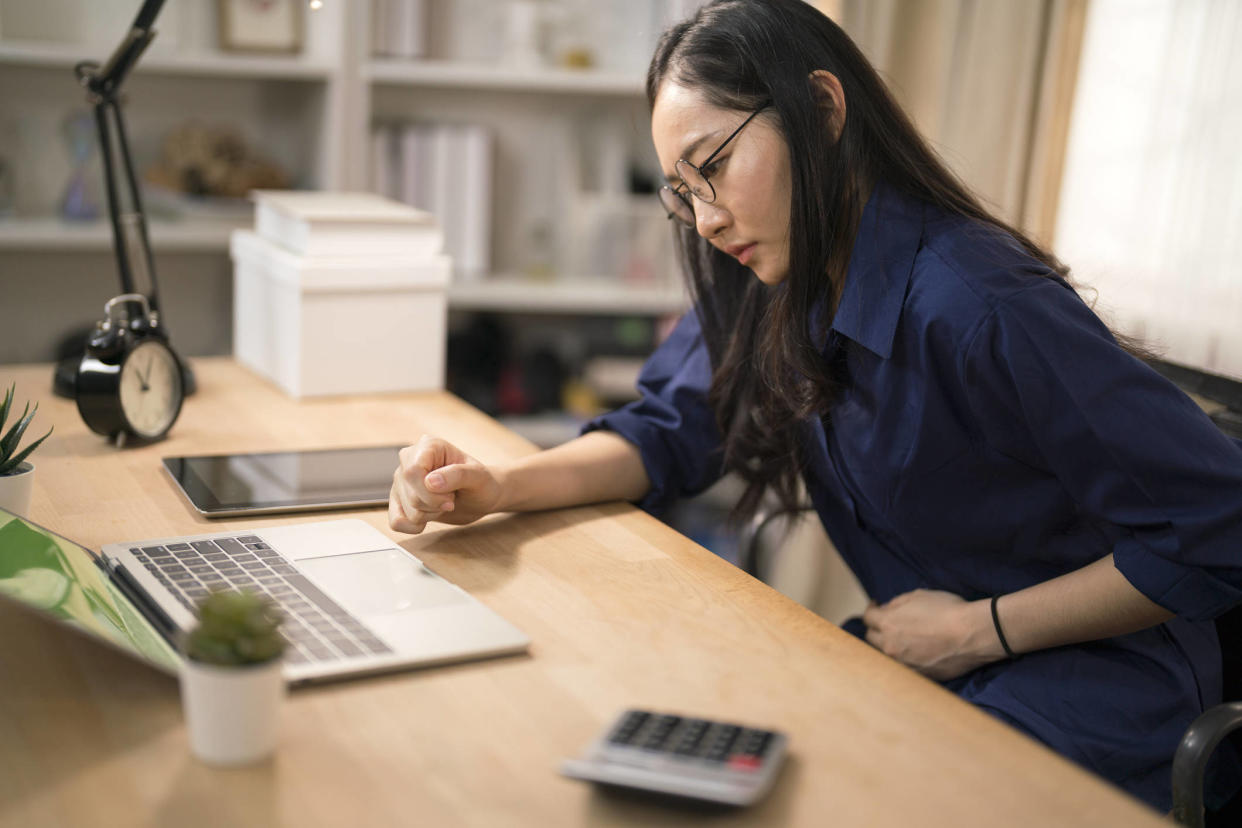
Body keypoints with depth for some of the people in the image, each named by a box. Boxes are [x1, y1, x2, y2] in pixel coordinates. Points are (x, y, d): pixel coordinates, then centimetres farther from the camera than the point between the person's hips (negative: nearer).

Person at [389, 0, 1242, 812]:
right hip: (923, 663, 6)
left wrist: (980, 628, -18)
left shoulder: (980, 310, -27)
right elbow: (667, 433, 4)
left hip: (1089, 687, -6)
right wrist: (497, 487, -14)